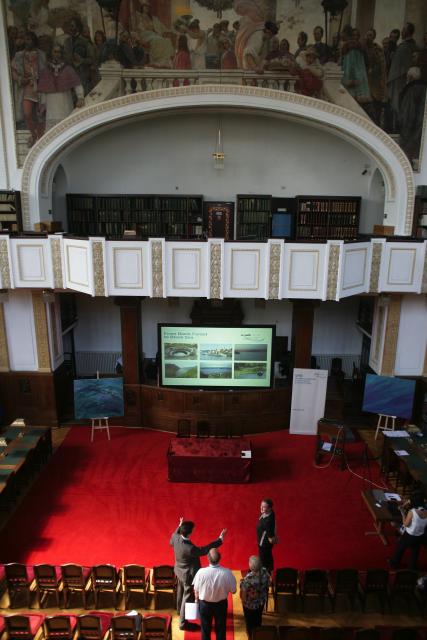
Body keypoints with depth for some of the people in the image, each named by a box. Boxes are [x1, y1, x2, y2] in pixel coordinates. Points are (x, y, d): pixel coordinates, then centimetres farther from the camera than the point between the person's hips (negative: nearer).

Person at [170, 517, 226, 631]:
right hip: (188, 575, -9)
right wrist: (220, 539, -26)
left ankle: (180, 610, 57)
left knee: (181, 592, 32)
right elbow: (205, 550, -31)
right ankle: (183, 623, 27)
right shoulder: (189, 548, -41)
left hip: (179, 572, 9)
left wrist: (179, 527, 13)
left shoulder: (175, 538, -20)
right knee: (187, 598, 12)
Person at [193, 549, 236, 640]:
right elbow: (233, 590, -13)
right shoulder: (227, 573, -29)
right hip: (221, 604, 0)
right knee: (220, 629, 25)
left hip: (205, 604, 0)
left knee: (205, 629, 25)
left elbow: (196, 590, -12)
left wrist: (197, 599, 10)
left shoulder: (201, 572, -30)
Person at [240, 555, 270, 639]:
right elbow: (268, 585, -5)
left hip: (250, 603, -5)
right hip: (262, 601, 5)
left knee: (250, 621, 24)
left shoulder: (248, 578, -39)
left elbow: (243, 593, -25)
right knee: (258, 618, 32)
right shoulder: (265, 571, -24)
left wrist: (242, 583, -7)